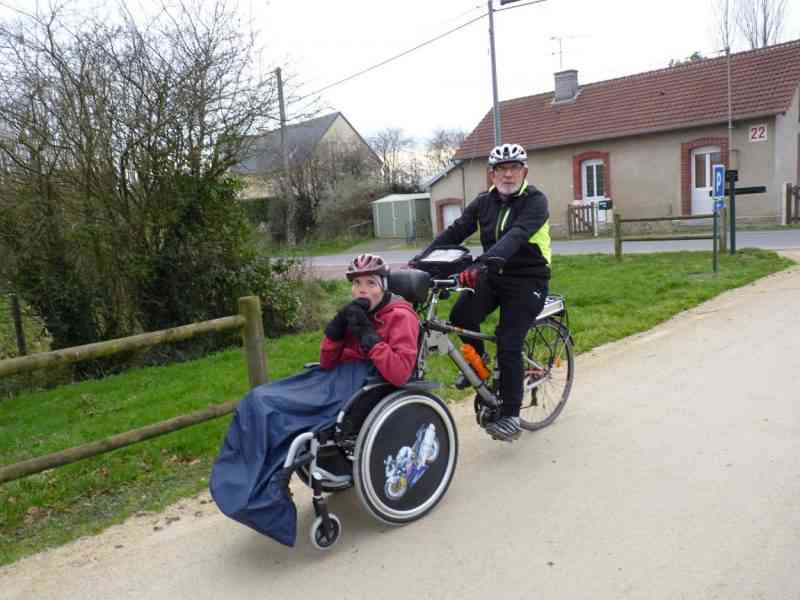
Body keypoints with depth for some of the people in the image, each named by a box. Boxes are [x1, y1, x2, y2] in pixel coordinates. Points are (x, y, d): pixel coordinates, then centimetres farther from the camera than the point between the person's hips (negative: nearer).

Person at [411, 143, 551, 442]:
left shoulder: (535, 201, -14)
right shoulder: (484, 201, 3)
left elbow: (516, 236, -32)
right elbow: (455, 232, -7)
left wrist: (482, 263, -49)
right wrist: (420, 259, -21)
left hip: (527, 281, -4)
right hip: (493, 276, 4)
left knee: (508, 345, -11)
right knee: (461, 316, -22)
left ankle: (511, 417, 4)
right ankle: (478, 358, 9)